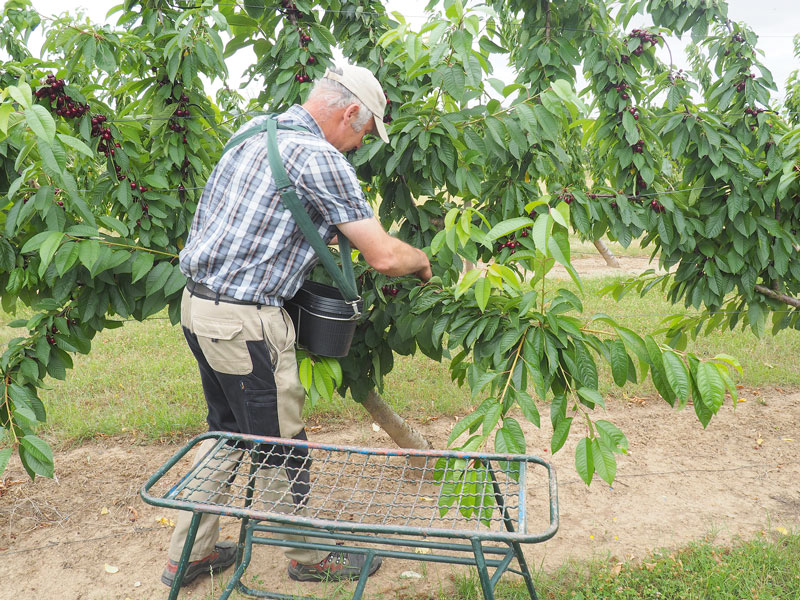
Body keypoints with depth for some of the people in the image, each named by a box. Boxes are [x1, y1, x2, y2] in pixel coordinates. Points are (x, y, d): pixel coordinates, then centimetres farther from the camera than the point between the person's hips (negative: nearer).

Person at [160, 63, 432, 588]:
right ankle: (310, 555, 29)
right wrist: (421, 260, 5)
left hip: (198, 303, 9)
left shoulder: (254, 130, 12)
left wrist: (323, 234, 23)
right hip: (244, 322, -9)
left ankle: (189, 554, 35)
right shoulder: (318, 157, -16)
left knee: (226, 431, 22)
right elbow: (384, 256, -16)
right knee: (281, 444, 8)